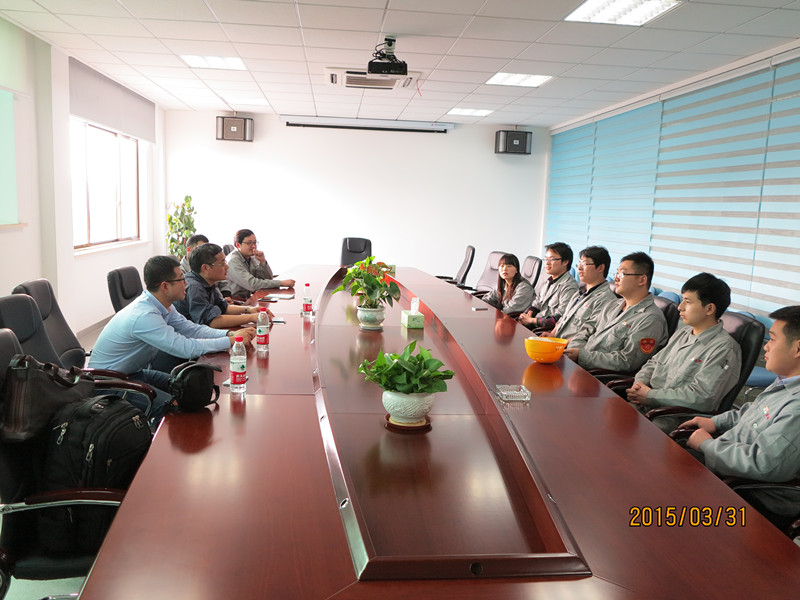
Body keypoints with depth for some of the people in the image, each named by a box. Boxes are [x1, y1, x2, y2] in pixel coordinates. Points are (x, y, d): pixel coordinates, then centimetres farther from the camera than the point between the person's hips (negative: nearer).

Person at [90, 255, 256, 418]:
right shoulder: (144, 316, -32)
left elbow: (190, 328, 3)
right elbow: (186, 348, -33)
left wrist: (229, 334, -12)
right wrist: (231, 341, -26)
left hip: (134, 372, 9)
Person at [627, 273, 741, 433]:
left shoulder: (724, 349, -10)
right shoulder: (682, 333, 17)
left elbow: (702, 398, -19)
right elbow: (654, 362, 25)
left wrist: (650, 396, -16)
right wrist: (640, 382, 2)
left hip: (676, 419, -8)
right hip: (645, 405, 8)